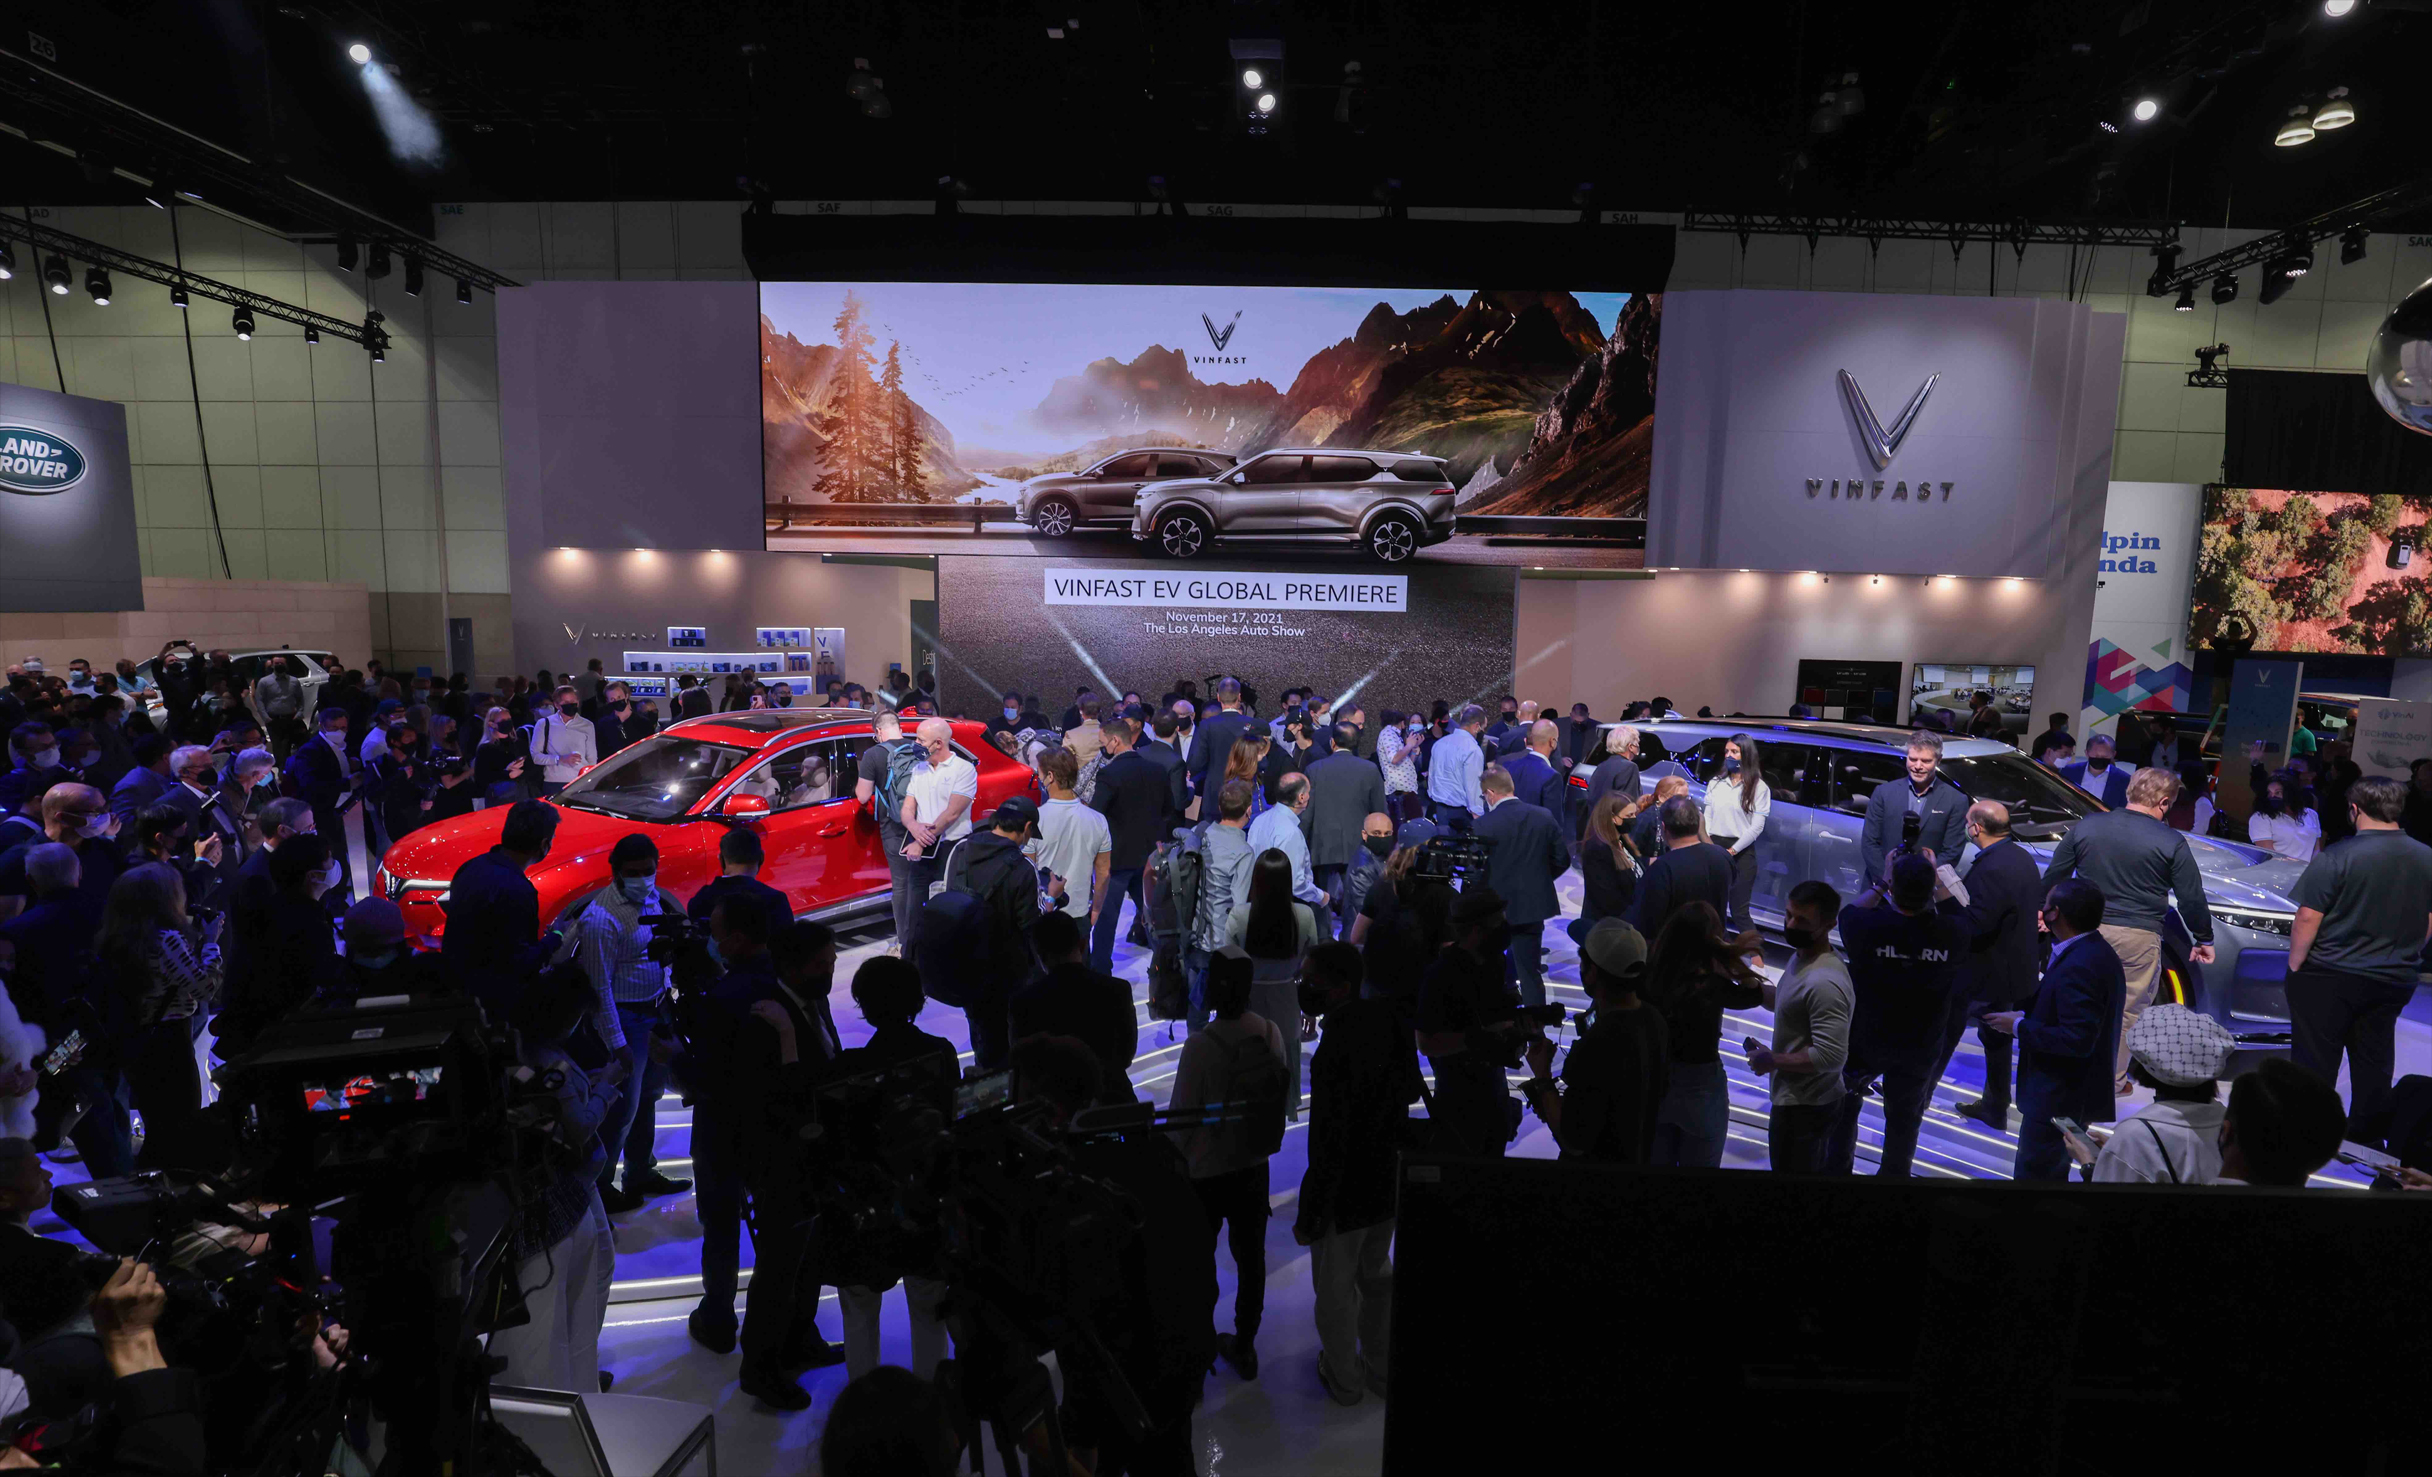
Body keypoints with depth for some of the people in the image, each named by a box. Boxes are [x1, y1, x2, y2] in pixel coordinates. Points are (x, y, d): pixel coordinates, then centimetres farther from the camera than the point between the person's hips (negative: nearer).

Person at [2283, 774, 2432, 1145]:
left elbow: (2307, 919, -19)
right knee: (2374, 1065, 17)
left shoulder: (2337, 857, -19)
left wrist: (2295, 964, -5)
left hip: (2328, 979, -6)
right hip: (2393, 982, 6)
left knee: (2315, 1063, 4)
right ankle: (2366, 1139, 28)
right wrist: (2401, 959, 22)